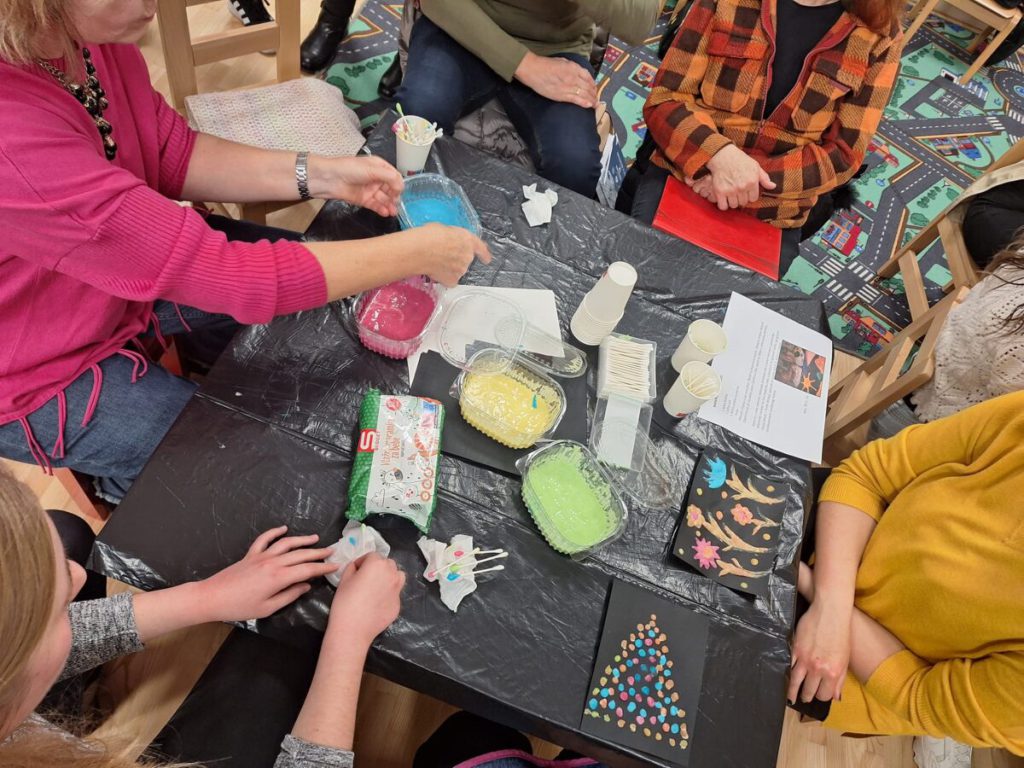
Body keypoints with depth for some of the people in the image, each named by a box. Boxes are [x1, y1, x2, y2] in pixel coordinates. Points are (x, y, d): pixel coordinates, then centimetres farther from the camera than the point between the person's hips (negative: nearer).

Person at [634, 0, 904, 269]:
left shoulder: (881, 36, -3)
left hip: (770, 221, 0)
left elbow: (842, 155, -5)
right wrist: (719, 155, -26)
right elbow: (664, 98, -7)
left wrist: (763, 175, -22)